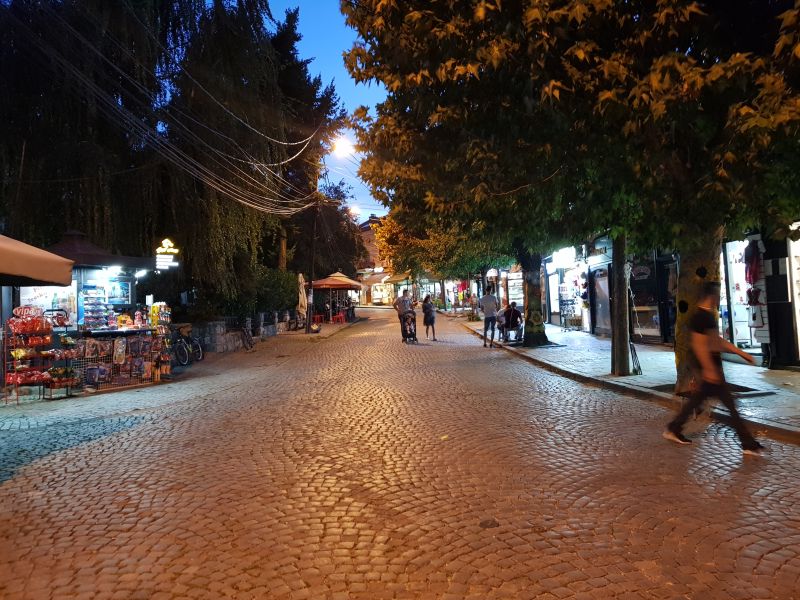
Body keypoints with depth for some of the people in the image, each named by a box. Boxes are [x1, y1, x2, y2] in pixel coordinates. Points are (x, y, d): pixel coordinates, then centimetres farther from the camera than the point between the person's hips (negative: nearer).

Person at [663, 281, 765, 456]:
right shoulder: (701, 317, -19)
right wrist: (709, 369, -26)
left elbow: (718, 341, 20)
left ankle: (673, 430, 21)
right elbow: (699, 345, -24)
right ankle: (749, 444, 7)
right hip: (709, 365, -10)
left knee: (697, 399, 15)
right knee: (730, 404, -2)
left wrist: (742, 353, 19)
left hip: (712, 364, 10)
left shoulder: (708, 315, 13)